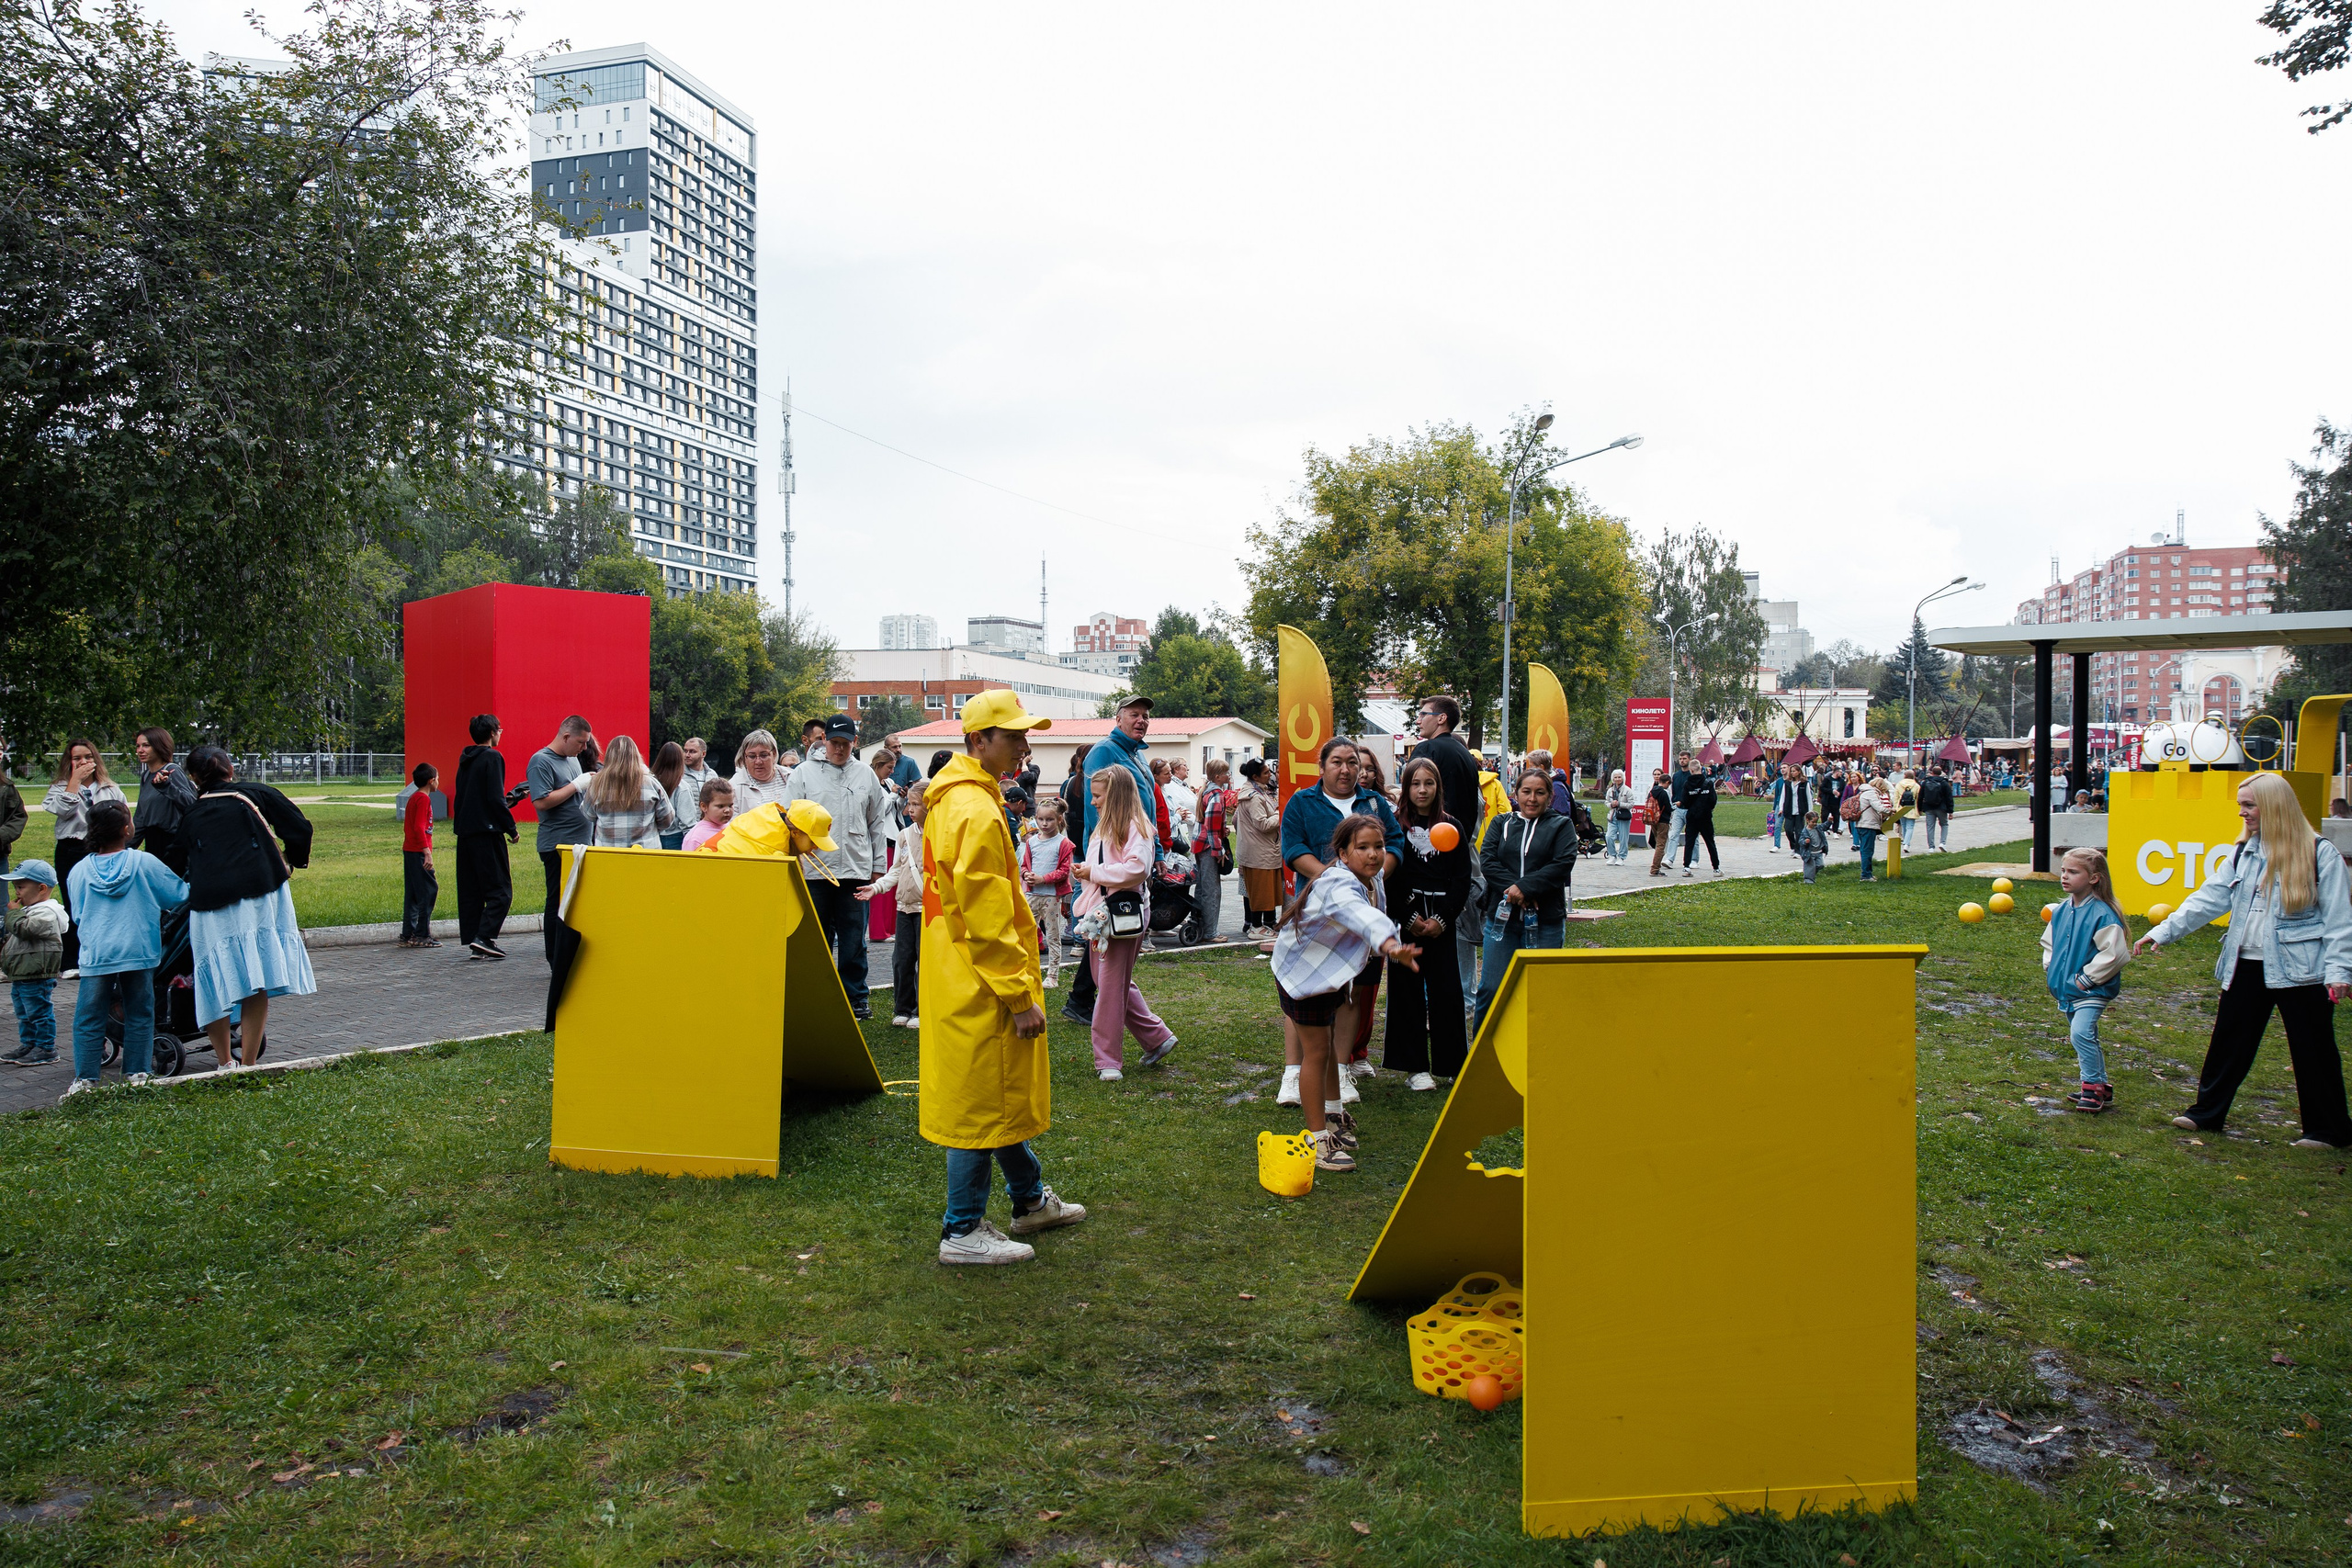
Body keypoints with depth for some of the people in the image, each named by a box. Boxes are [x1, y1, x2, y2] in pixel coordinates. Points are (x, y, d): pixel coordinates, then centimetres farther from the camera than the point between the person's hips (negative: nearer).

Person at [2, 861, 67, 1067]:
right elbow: (17, 934, 30)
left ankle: (46, 1048, 3)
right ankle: (28, 1044, 28)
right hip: (20, 975, 11)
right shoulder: (29, 911, 17)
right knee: (24, 1015, 18)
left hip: (37, 977, -11)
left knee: (39, 1012, -3)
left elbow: (24, 929, -29)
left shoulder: (46, 913, -17)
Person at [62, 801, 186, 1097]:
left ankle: (85, 1078, 8)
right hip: (139, 951, -1)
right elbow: (179, 895, 4)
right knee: (139, 1014, 10)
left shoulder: (79, 870, 4)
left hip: (95, 954, 1)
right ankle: (137, 1073, 12)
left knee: (88, 1018, 8)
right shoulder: (144, 863, -2)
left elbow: (77, 916, 13)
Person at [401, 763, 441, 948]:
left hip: (409, 851, 10)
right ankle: (422, 935, -8)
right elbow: (419, 827, -20)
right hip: (418, 851, -10)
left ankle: (408, 935, 11)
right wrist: (427, 852, -24)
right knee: (429, 890, -7)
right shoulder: (423, 798, -12)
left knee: (412, 894, 10)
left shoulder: (413, 798, 17)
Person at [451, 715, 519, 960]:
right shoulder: (493, 757, -10)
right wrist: (512, 828, -9)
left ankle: (472, 942, 9)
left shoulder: (465, 760, 15)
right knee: (500, 890, -6)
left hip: (464, 832, 8)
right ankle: (484, 937, -17)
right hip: (487, 832, -8)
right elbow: (495, 799, -16)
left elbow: (459, 798, 19)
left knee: (470, 892, 10)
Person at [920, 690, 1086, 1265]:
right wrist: (1021, 994, -19)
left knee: (1006, 1091, 21)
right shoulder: (976, 812, -22)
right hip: (983, 985, -11)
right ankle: (963, 1232, 11)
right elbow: (988, 920, -24)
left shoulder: (954, 799, 12)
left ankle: (1031, 1199, 36)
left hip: (965, 979, 11)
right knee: (983, 1099, 0)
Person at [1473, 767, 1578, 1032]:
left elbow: (1563, 865, -7)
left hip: (1545, 921, -1)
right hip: (1501, 918, 1)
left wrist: (1524, 887, -16)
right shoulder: (1502, 824, 13)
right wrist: (1511, 889, -16)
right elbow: (1487, 860, 0)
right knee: (1491, 989, -2)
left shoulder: (1561, 826, 8)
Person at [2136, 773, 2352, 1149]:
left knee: (2313, 1053, 4)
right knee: (2229, 1042, 12)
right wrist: (2164, 930, -1)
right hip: (2247, 966, 6)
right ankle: (2206, 1113, 23)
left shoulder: (2319, 853, -8)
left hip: (2300, 970, -6)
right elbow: (2209, 898, 7)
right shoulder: (2244, 853, 9)